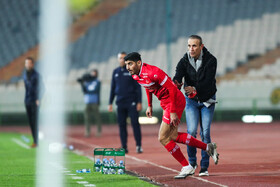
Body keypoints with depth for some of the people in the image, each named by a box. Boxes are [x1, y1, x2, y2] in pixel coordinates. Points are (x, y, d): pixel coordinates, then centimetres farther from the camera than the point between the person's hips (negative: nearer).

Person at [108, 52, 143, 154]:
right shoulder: (115, 72, 12)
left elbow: (138, 87, -2)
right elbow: (112, 88, 16)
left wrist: (139, 102, -9)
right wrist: (110, 103, 11)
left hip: (132, 102, -4)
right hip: (120, 103, 4)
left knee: (135, 123, -8)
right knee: (121, 125, 3)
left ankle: (139, 146, -5)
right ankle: (124, 147, 8)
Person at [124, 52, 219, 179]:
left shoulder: (152, 72, -26)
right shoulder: (135, 75, 2)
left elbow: (171, 88, -24)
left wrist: (173, 112, -25)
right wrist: (150, 106, 19)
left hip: (175, 101, -10)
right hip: (166, 104, 10)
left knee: (163, 138, -7)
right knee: (173, 137, 13)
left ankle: (187, 167, 4)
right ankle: (208, 147, 23)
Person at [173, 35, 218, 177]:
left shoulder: (210, 60, -16)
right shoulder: (184, 61, -11)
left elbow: (208, 81, -26)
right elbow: (178, 75, -26)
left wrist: (195, 88, -43)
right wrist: (176, 83, -50)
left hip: (207, 100, -1)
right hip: (191, 100, 1)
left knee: (205, 133, -5)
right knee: (191, 132, -10)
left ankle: (204, 166, 2)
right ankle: (192, 163, 8)